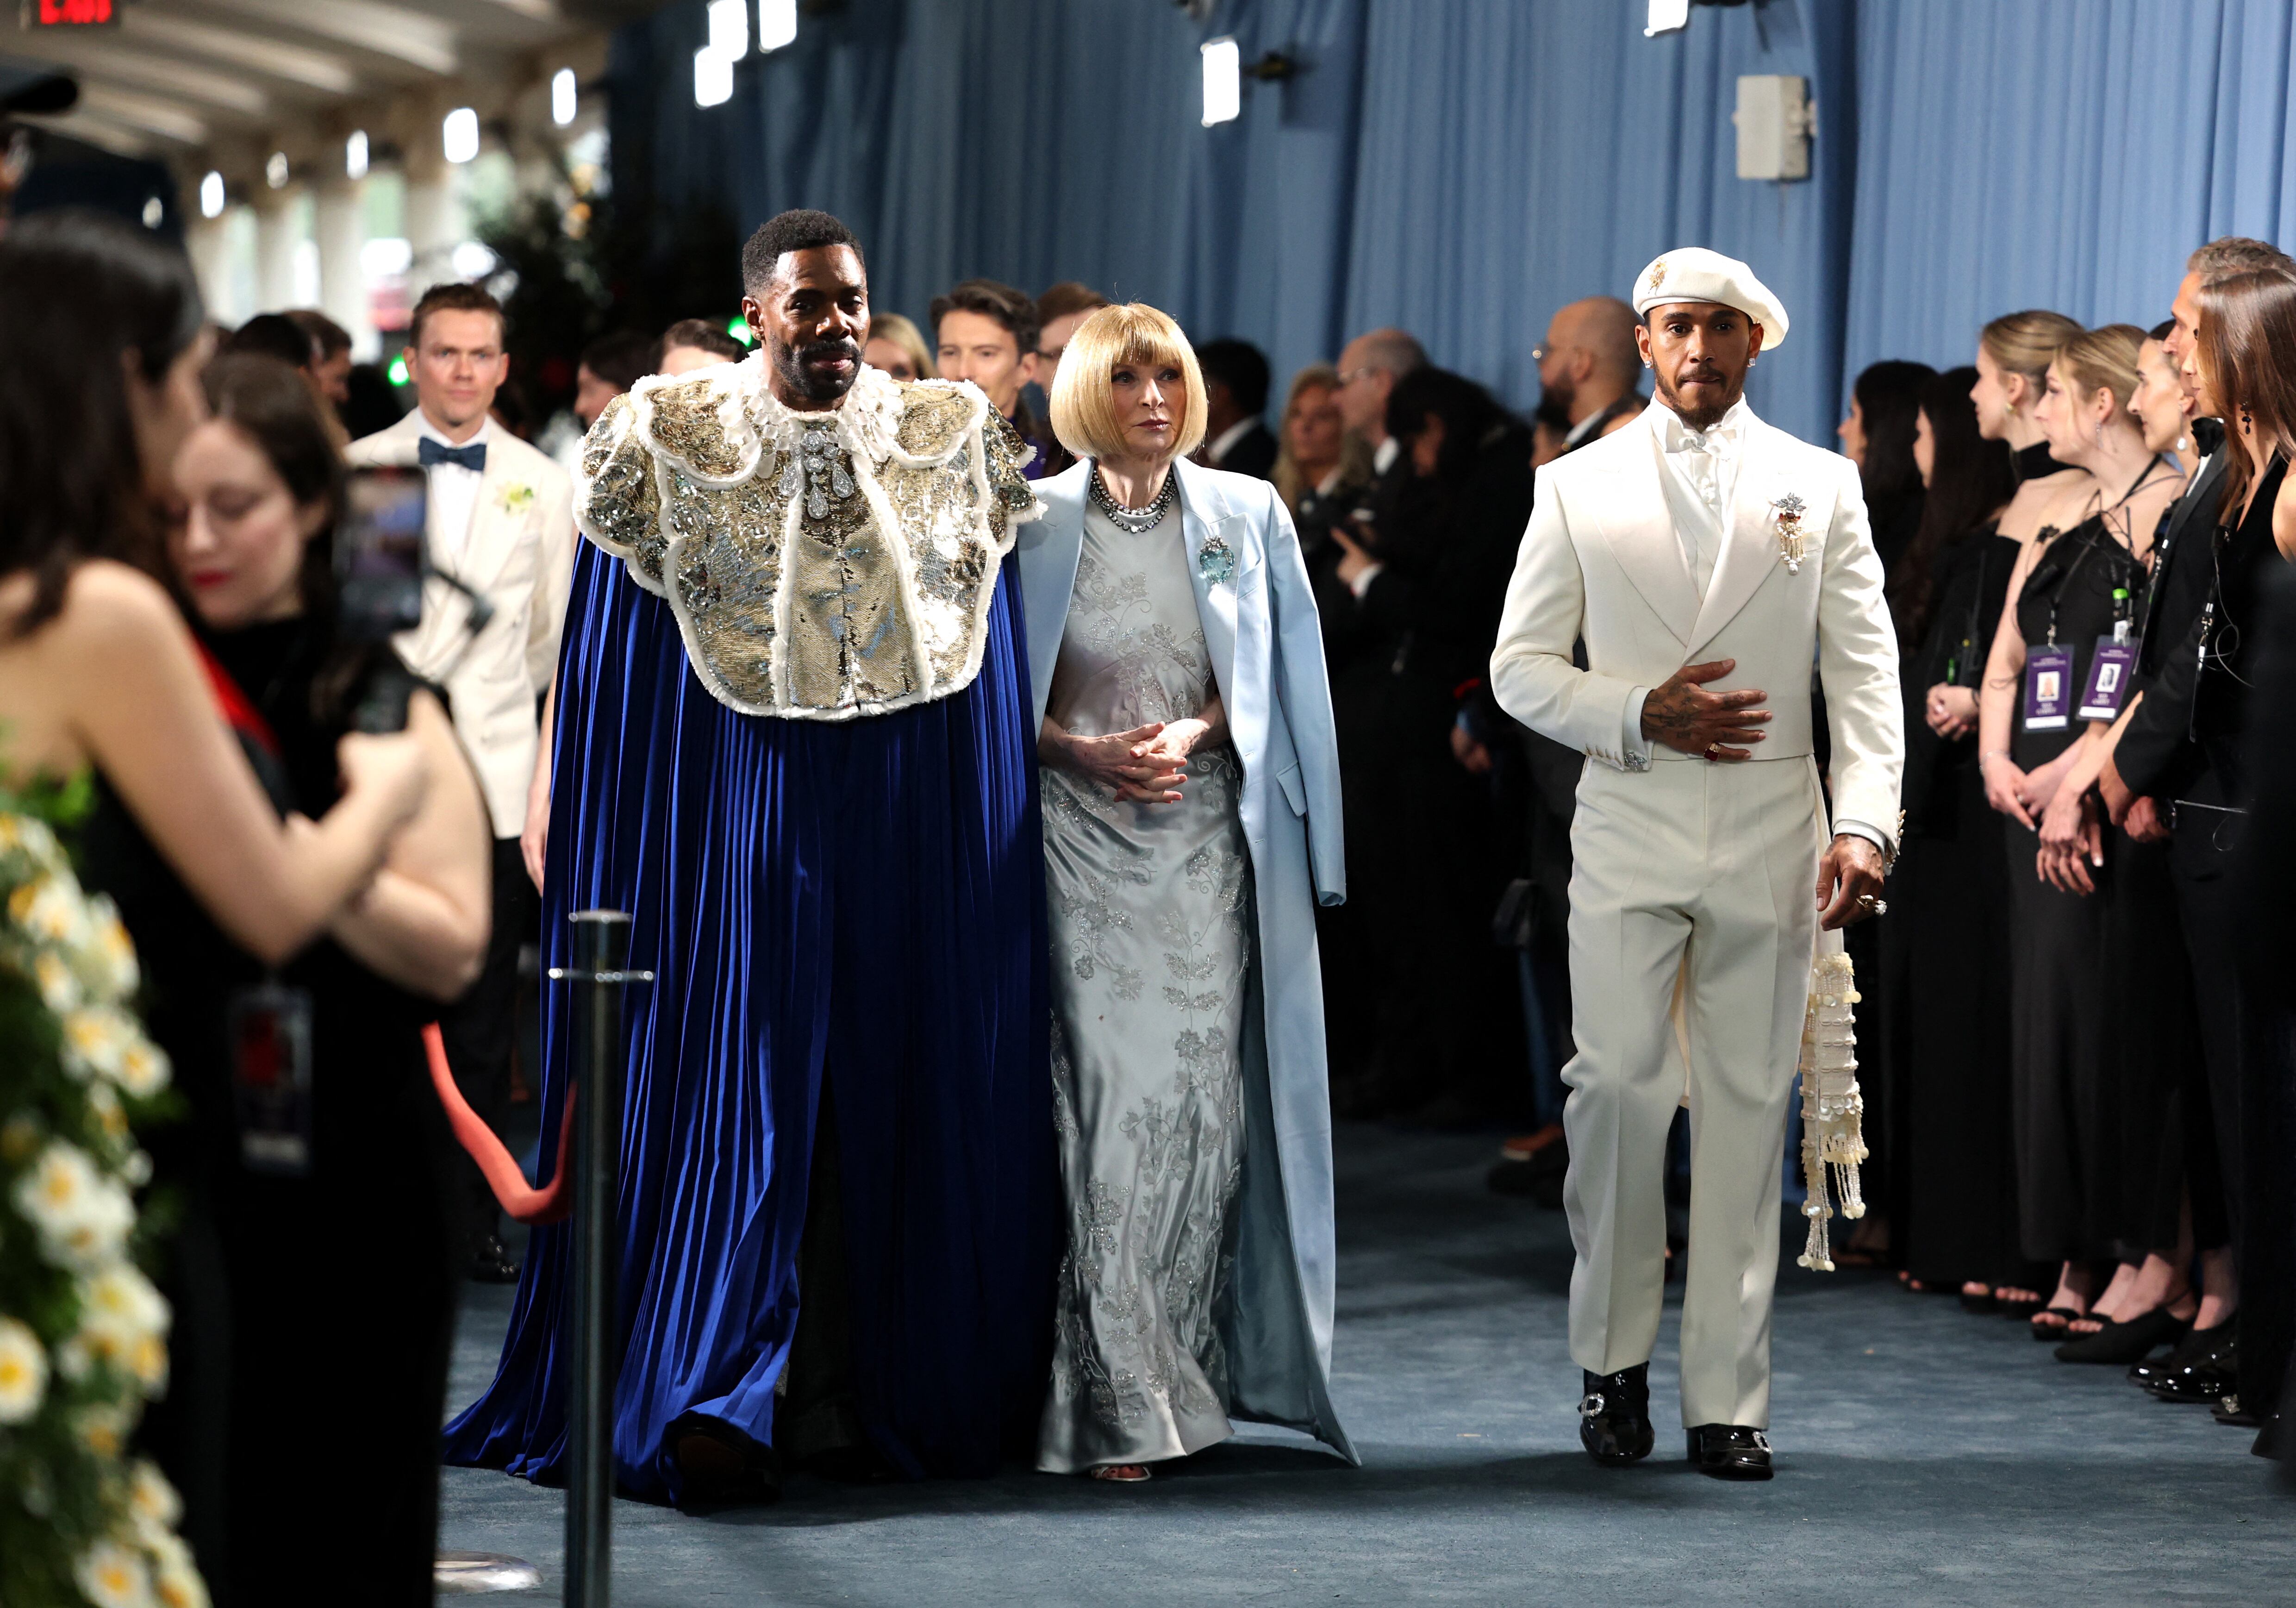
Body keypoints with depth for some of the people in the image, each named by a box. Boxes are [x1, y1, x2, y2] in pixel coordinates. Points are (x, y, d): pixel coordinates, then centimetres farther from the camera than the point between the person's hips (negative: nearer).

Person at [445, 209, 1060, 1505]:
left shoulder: (951, 436, 6)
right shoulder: (670, 438, 2)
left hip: (911, 812, 2)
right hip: (735, 808, -2)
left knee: (885, 1093, 3)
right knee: (735, 1087, -7)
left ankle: (857, 1397, 9)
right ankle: (708, 1401, -6)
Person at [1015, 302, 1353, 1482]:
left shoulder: (1246, 516, 8)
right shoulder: (1035, 523, 4)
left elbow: (1276, 677, 11)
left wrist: (1193, 732, -6)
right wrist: (1086, 752, -8)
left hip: (1210, 836, 2)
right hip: (1083, 840, -2)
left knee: (1201, 1096, -3)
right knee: (1103, 1094, -10)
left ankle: (1184, 1369, 9)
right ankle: (1116, 1399, -10)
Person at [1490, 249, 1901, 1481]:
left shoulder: (1821, 489, 8)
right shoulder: (1578, 488, 8)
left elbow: (1866, 673, 3)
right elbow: (1521, 666, 7)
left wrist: (1864, 823, -10)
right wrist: (1641, 715, -10)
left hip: (1771, 835, 1)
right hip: (1628, 826, 0)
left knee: (1748, 1105, 1)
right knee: (1616, 1086, -10)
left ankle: (1727, 1399, 5)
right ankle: (1612, 1357, 9)